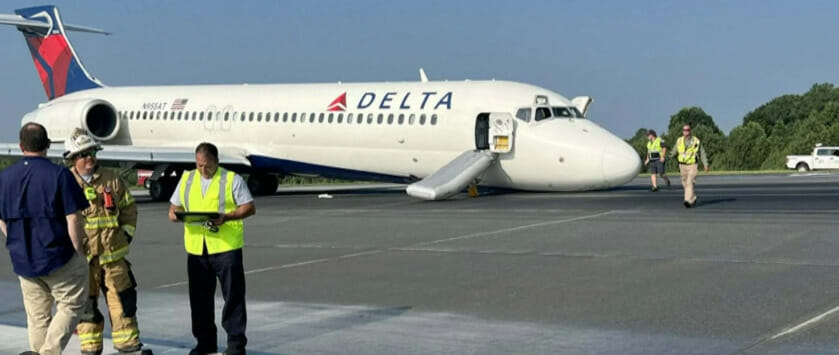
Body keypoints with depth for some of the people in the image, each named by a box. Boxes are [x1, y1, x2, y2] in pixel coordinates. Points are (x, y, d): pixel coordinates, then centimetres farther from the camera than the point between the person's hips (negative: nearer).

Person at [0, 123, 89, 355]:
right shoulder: (59, 175, -12)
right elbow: (73, 220, -14)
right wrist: (79, 252, -3)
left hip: (22, 260, 5)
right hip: (58, 257, -5)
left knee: (37, 316, 13)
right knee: (71, 306, 7)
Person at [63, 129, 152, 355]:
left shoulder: (111, 180, 7)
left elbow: (129, 207, 16)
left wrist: (127, 232, 7)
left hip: (113, 252, 3)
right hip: (82, 256, -3)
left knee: (123, 298, 6)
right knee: (86, 303, 4)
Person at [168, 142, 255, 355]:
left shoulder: (232, 180, 1)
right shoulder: (187, 179, 15)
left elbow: (249, 208, -2)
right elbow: (175, 205, 20)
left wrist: (226, 216, -17)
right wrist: (173, 213, -4)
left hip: (226, 246, -4)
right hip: (196, 248, 4)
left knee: (233, 295, -2)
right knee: (199, 297, 9)